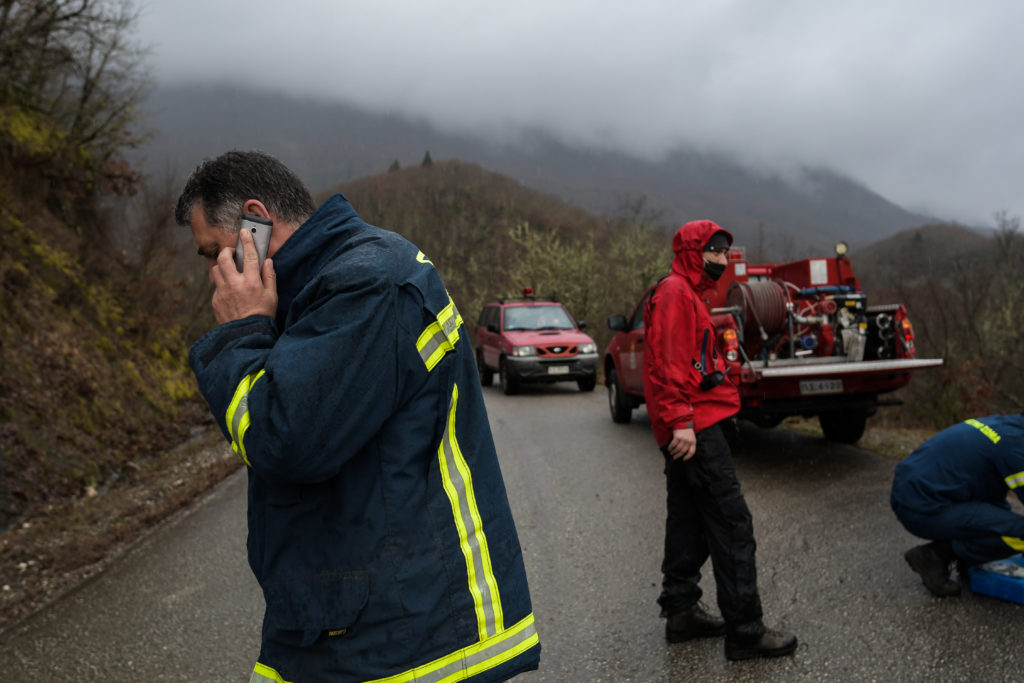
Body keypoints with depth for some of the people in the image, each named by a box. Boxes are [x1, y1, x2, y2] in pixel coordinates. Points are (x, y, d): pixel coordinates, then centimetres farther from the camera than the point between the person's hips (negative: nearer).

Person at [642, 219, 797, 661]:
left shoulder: (688, 294, 23)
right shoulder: (675, 292, -10)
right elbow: (667, 361, -20)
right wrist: (680, 420, -26)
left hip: (691, 429, 11)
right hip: (696, 429, -11)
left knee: (688, 521, 14)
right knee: (732, 524, -9)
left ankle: (681, 612, 21)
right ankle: (744, 631, -6)